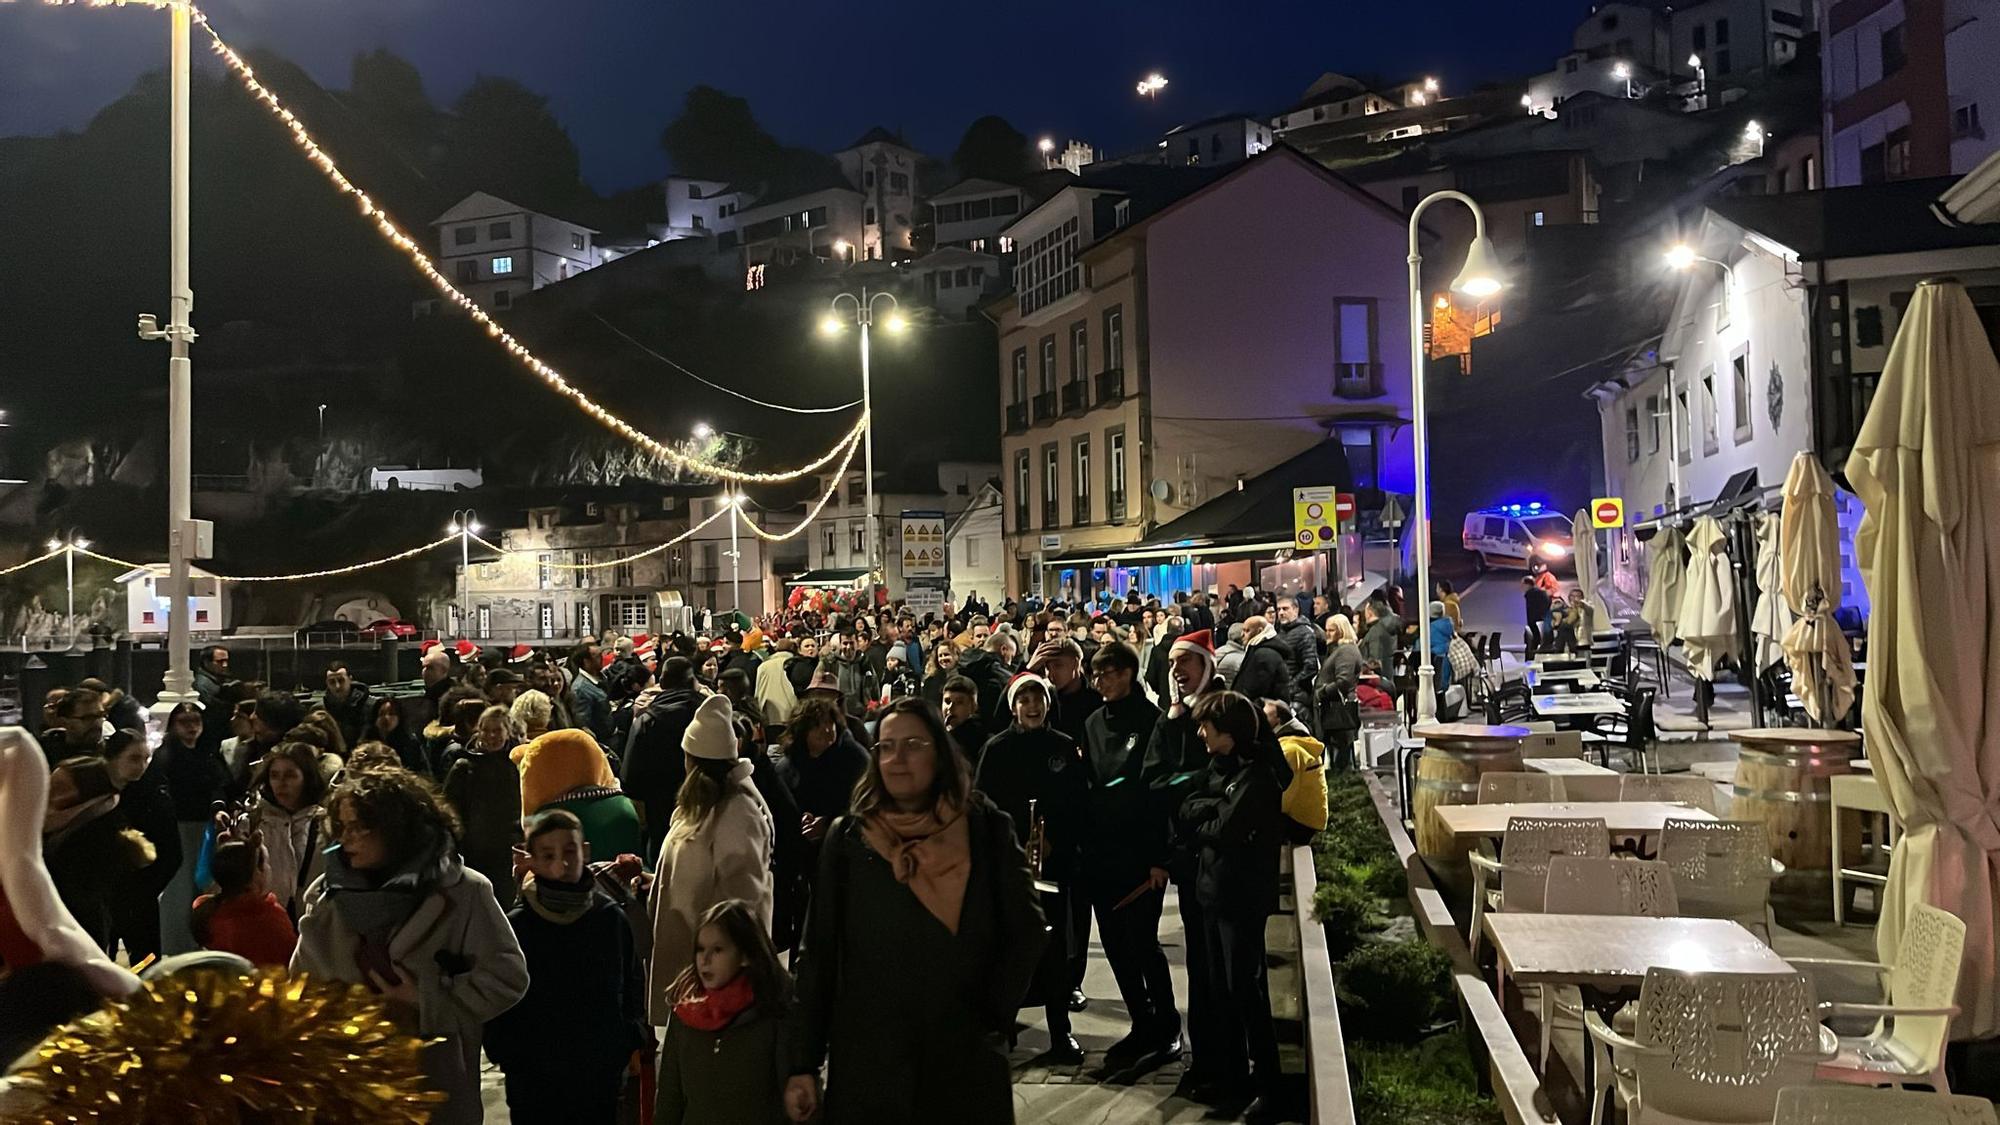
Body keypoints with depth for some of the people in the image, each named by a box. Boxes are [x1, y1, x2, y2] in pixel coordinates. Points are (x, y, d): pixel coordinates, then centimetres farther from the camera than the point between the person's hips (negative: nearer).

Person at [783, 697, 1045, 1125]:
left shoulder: (986, 830, -1)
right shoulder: (849, 839, 0)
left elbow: (1025, 932, 2)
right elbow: (818, 954, 0)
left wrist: (993, 1015, -6)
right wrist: (803, 1064, -3)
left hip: (968, 1065, 0)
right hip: (866, 1065, 0)